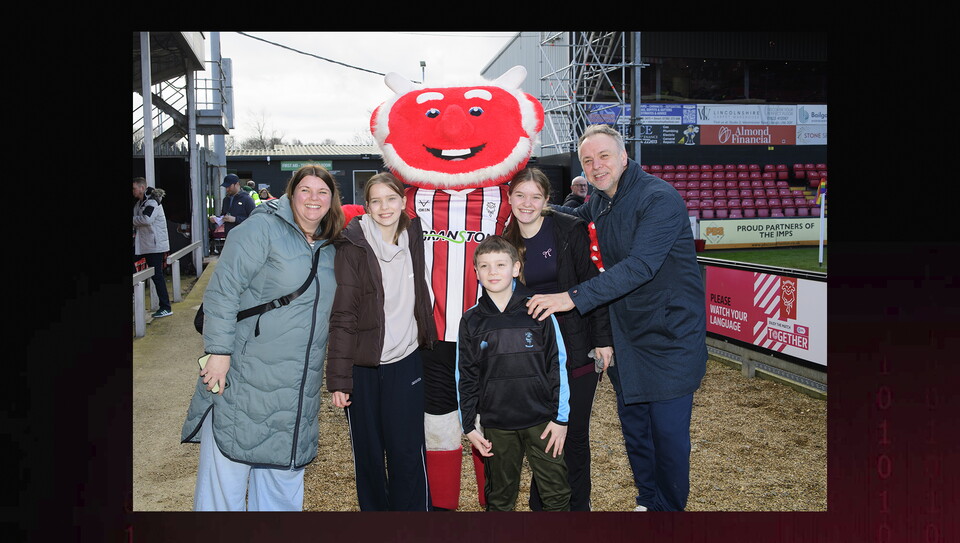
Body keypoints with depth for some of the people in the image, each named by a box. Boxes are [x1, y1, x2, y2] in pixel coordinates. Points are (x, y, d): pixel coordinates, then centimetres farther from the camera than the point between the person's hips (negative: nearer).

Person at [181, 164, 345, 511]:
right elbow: (223, 289, -13)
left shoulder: (330, 249, 13)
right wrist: (219, 350, -18)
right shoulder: (263, 228, -7)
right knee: (226, 474, 0)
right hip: (243, 377, -6)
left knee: (284, 476, 15)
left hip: (297, 392, 6)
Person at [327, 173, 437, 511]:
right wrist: (338, 378, -13)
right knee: (368, 454, 10)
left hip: (406, 362, 3)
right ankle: (374, 509, 28)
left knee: (408, 452, 2)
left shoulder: (413, 239, 4)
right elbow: (343, 315, -10)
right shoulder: (353, 248, -8)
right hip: (363, 366, -2)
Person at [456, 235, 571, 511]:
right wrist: (469, 426, 4)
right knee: (499, 497, 16)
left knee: (556, 494, 8)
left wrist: (561, 418, -3)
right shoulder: (471, 320, 1)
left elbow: (557, 365, -2)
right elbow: (465, 377, 6)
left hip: (541, 421, -1)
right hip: (496, 426, 2)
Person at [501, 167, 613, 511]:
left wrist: (603, 339, -9)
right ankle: (541, 506, 27)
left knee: (574, 436, 7)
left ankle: (577, 506, 24)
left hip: (576, 348, -3)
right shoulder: (506, 241, 4)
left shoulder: (571, 231, -6)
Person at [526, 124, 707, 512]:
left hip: (670, 334, -7)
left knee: (668, 431, 0)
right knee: (633, 427, 16)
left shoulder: (659, 199, -20)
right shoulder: (598, 203, 5)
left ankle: (670, 510, 20)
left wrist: (574, 297, -35)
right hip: (626, 333, 8)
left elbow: (640, 266, -31)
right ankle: (648, 501, 35)